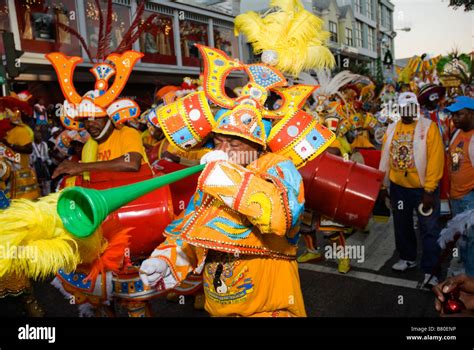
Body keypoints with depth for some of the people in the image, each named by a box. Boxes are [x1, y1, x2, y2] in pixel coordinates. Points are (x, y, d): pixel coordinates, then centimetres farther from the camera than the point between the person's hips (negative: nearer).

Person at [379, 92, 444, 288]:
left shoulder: (428, 127, -10)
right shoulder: (391, 129, 5)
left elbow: (436, 159, -15)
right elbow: (385, 158, 7)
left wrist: (429, 190, -18)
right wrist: (383, 184, 6)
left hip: (423, 188, -4)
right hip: (398, 187, 5)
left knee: (429, 230, 3)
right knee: (402, 225, 18)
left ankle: (429, 270, 14)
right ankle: (407, 258, 38)